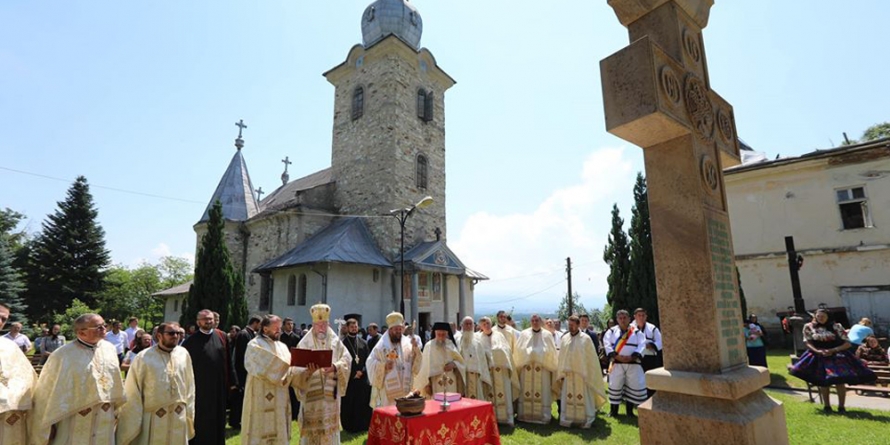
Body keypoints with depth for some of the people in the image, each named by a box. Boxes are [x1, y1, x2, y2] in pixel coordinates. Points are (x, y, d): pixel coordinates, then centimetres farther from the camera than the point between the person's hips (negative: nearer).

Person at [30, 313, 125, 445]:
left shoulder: (109, 349, -2)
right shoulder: (63, 355, -15)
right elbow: (47, 392, -7)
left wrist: (116, 411, 12)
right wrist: (47, 425, -3)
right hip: (73, 426, -4)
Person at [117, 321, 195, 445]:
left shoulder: (184, 354, -2)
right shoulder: (144, 358, -11)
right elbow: (132, 392, -4)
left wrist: (189, 414, 9)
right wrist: (131, 420, -2)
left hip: (179, 417, 3)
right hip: (153, 418, -3)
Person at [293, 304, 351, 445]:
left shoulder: (335, 341, 7)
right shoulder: (305, 343, 2)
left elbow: (346, 359, -2)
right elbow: (298, 367, -5)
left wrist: (335, 367, -21)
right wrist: (308, 371, -26)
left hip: (330, 394, 1)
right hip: (311, 394, -1)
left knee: (330, 425, 6)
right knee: (312, 426, 1)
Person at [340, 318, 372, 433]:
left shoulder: (363, 342, 7)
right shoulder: (342, 343, -5)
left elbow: (368, 360, 5)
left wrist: (362, 371, -9)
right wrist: (352, 373, -12)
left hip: (362, 378, 3)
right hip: (348, 378, -3)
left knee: (363, 404, 8)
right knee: (348, 404, 4)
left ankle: (362, 426, 21)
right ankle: (349, 427, 18)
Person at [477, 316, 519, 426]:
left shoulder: (499, 335, 9)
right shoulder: (479, 338, 3)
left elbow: (507, 351, 7)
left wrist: (508, 366, 0)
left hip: (502, 370, 2)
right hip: (487, 370, -1)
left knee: (505, 394, 1)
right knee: (490, 395, 3)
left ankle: (508, 418, 7)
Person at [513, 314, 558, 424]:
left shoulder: (547, 335, 1)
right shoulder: (524, 334, 1)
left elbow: (552, 352, 3)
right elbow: (518, 350, 4)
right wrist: (527, 354, -4)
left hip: (542, 369, 0)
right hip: (527, 368, 1)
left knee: (543, 393, 4)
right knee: (526, 392, 6)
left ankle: (543, 416, 12)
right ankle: (526, 414, 15)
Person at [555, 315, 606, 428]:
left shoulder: (586, 338, -7)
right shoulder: (565, 338, 4)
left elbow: (591, 357, -4)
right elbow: (561, 357, 8)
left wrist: (590, 375, -5)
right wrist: (561, 373, 6)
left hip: (582, 374, -3)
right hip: (568, 374, 3)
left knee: (583, 398, 4)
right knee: (568, 398, 7)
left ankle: (586, 421, 15)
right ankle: (567, 420, 16)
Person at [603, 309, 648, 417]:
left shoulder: (637, 331, 4)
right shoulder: (611, 331, 4)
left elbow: (642, 345, -6)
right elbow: (607, 344, -5)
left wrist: (632, 357, -18)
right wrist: (616, 356, -17)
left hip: (633, 363, 0)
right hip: (617, 363, 0)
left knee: (634, 386, 2)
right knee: (615, 386, 2)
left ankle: (629, 411, 18)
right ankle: (613, 410, 15)